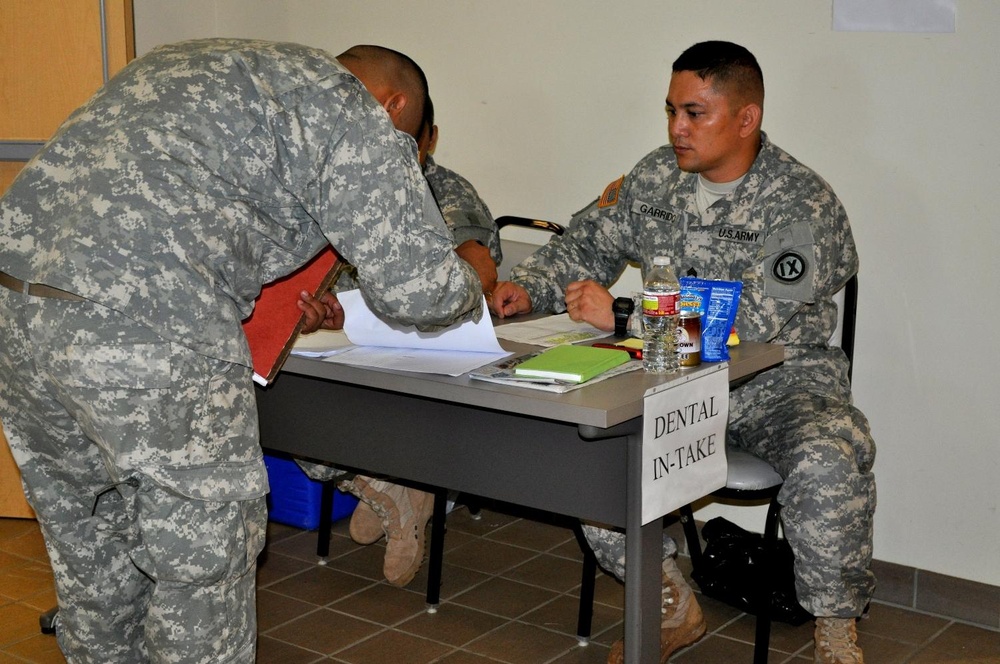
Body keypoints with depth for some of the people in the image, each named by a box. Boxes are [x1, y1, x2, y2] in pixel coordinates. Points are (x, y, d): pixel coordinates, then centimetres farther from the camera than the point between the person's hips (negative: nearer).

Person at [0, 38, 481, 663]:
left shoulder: (193, 60, 28)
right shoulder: (352, 111, 4)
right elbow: (417, 285, 1)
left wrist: (275, 295, 34)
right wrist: (470, 290, 24)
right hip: (145, 337, -8)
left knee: (91, 560, 23)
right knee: (202, 565, 10)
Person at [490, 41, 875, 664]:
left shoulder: (803, 204, -14)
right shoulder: (656, 177, 7)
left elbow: (755, 316, -25)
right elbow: (587, 244, 17)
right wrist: (528, 288, -4)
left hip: (780, 381, -5)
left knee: (827, 462, -35)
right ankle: (671, 606, -1)